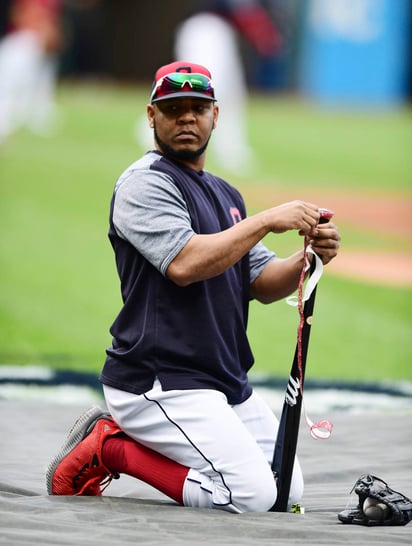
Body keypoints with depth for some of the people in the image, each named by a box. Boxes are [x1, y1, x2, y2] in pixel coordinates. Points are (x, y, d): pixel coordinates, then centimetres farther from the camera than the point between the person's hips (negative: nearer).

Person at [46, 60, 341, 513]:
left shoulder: (225, 195, 19)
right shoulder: (144, 183, -9)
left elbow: (263, 285, 12)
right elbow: (184, 264, -24)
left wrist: (309, 258, -8)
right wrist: (267, 220, -21)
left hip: (228, 385, 9)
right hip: (159, 385, -9)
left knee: (289, 490, 8)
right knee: (251, 494, -19)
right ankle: (107, 447, -3)